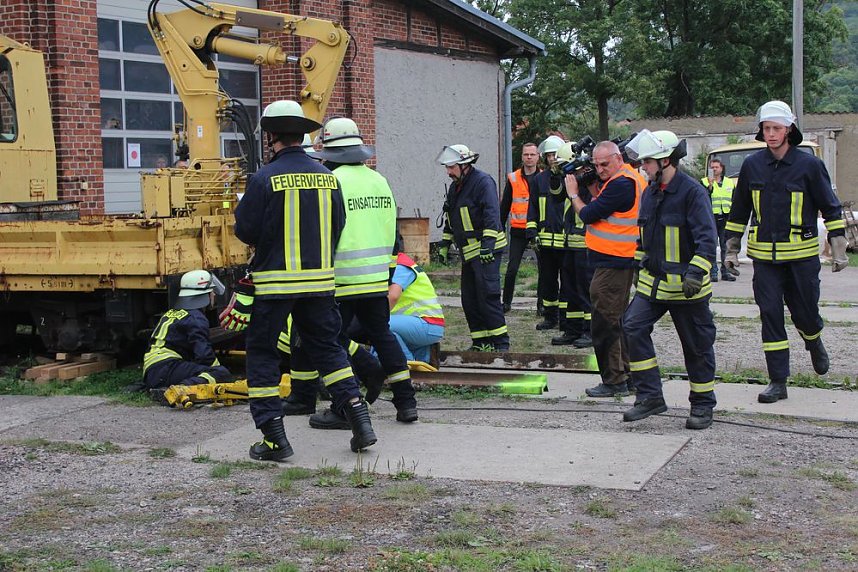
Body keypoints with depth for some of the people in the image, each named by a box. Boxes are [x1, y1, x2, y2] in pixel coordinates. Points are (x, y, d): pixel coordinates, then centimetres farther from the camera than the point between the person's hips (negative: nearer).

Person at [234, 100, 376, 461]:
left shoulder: (264, 179, -12)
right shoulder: (327, 177, 3)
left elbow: (245, 232, -7)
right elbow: (338, 228, 9)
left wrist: (242, 207, 12)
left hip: (275, 282, -4)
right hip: (320, 279, 5)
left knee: (262, 353, 7)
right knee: (327, 347, 17)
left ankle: (273, 437, 5)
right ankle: (359, 419, 8)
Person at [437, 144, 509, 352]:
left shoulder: (483, 182, -11)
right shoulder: (455, 187, 17)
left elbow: (492, 214, -20)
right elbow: (450, 219, 27)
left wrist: (487, 243, -27)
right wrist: (444, 244, 24)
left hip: (487, 250, -9)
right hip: (469, 252, 9)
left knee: (488, 295, -13)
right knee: (469, 299, 9)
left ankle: (501, 342, -9)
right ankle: (481, 342, 15)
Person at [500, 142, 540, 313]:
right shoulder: (513, 179, 5)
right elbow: (504, 206, 10)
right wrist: (500, 229, 5)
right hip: (518, 231, 0)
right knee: (512, 269, -2)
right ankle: (506, 302, 12)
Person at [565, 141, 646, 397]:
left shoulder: (621, 184, -19)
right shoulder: (631, 177, 14)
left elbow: (588, 215, -16)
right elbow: (602, 205, 19)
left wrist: (573, 193, 1)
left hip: (612, 263, -11)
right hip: (622, 261, 11)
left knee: (605, 322, -5)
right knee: (619, 320, 17)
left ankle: (614, 381, -1)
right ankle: (628, 376, 24)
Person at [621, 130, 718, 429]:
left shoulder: (692, 191, -14)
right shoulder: (650, 192, 10)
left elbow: (707, 237, -19)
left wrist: (696, 273, -27)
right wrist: (641, 266, 23)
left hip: (685, 286, -7)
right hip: (653, 281, 7)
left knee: (697, 345, 5)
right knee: (633, 328, -8)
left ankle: (702, 405, 20)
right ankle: (650, 396, -1)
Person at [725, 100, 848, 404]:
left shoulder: (809, 165, -5)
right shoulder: (752, 165, 3)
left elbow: (831, 208, 1)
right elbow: (739, 210, 14)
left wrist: (838, 249, -3)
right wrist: (732, 249, 13)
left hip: (802, 255, -2)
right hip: (764, 255, 2)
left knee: (805, 310, 5)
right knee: (770, 315, -2)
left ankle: (814, 343, 41)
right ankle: (778, 381, 4)